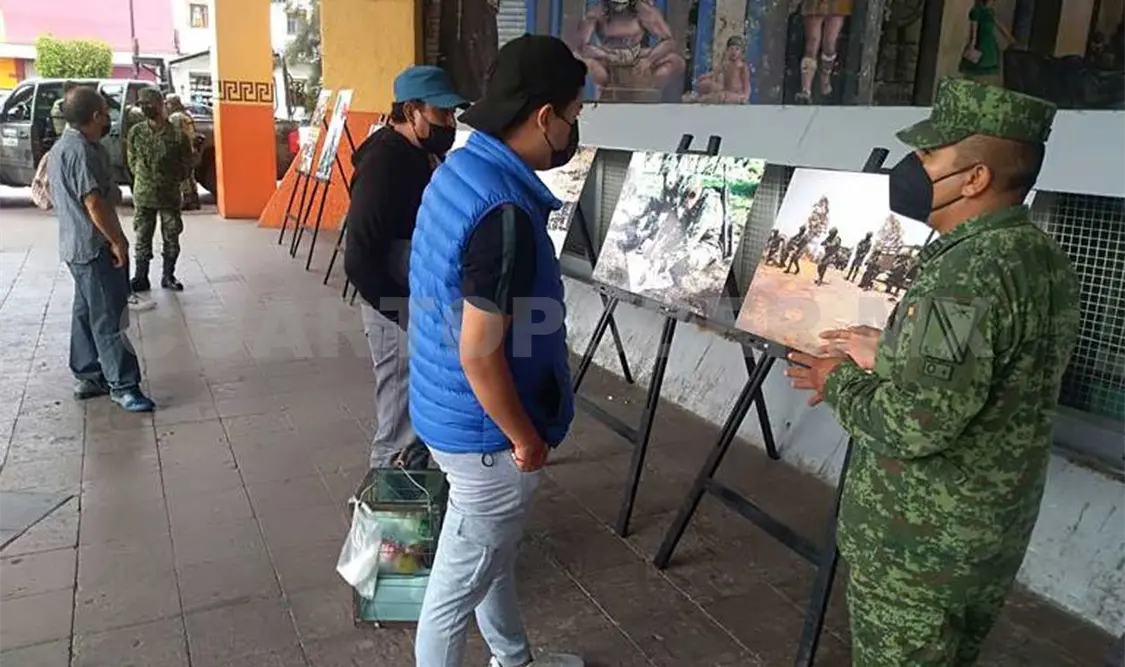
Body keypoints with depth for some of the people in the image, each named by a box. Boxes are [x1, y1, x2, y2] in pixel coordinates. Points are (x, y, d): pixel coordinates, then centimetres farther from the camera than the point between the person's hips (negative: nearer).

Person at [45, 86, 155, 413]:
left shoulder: (62, 146, 14)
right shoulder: (81, 151, -20)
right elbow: (94, 204, -24)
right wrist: (117, 241, -17)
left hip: (77, 245, 11)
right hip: (94, 246, -11)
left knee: (87, 313, 15)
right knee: (109, 317, -7)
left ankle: (89, 377, 22)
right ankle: (123, 385, -3)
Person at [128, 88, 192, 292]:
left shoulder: (177, 134, -8)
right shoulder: (136, 132, -1)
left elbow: (186, 164, 2)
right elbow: (132, 161, 11)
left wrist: (172, 180, 1)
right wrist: (142, 178, 5)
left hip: (170, 195, -1)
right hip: (143, 195, 2)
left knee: (171, 238, 8)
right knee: (142, 238, 6)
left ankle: (168, 277, 22)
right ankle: (141, 278, 16)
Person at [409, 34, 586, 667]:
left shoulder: (457, 168, 1)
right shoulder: (506, 211, -29)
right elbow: (479, 354, -26)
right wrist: (527, 438, -14)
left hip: (450, 410, 10)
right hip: (485, 430, -10)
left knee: (493, 555, 27)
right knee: (461, 579, 11)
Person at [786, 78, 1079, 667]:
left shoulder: (970, 272, -27)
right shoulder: (1043, 258, 4)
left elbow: (912, 424, -31)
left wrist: (840, 382, -12)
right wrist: (885, 358, 9)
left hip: (919, 546, -9)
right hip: (992, 532, 9)